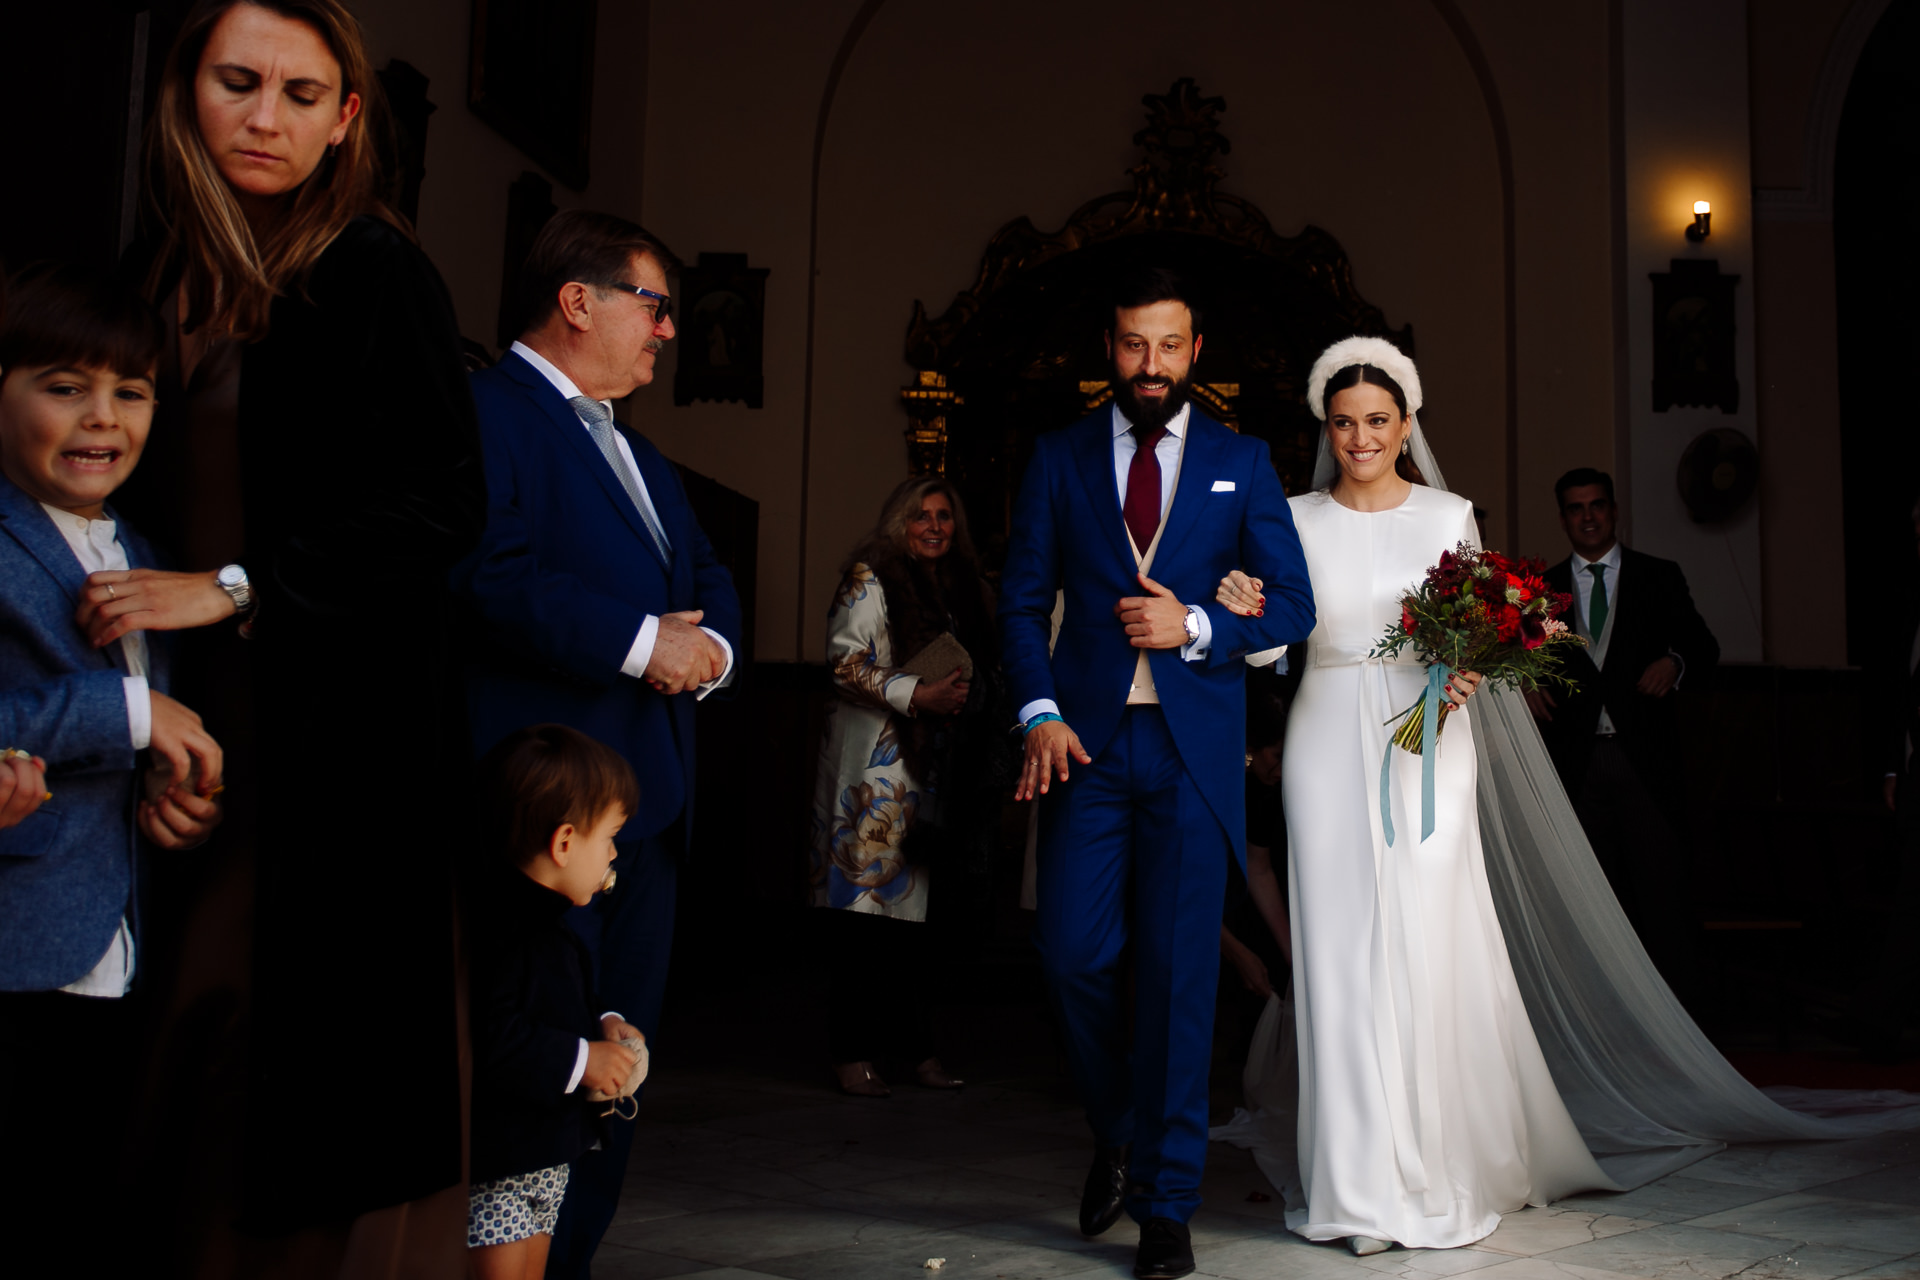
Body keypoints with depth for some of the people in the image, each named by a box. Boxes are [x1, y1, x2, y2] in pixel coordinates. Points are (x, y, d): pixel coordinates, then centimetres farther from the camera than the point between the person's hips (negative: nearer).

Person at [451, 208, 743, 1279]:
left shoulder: (642, 455, 24)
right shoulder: (485, 410, -8)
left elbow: (710, 578, 22)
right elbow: (488, 572, -22)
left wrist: (712, 646, -1)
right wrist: (641, 641, -17)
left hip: (649, 804, 10)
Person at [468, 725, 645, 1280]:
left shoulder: (544, 922, 11)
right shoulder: (492, 927, -24)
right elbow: (486, 1039, -33)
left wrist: (602, 1026, 7)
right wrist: (579, 1060, -24)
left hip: (546, 1159, 10)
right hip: (493, 1169, -10)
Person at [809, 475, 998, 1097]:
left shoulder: (959, 588, 19)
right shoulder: (870, 579, -1)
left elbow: (977, 673, 26)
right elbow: (844, 661, -9)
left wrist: (966, 696, 5)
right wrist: (916, 694, -16)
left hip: (934, 773, 6)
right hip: (876, 764, -6)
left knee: (916, 902, 6)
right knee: (866, 900, -7)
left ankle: (916, 1048, 11)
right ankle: (853, 1053, -2)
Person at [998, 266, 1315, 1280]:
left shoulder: (1240, 462, 9)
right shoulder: (1060, 457, 9)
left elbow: (1292, 604, 6)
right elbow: (1022, 598, 6)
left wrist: (1196, 625, -11)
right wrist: (1039, 714, -7)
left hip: (1193, 747, 0)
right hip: (1087, 740, 1)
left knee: (1179, 971, -1)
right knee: (1072, 952, -5)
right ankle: (1117, 1136, 24)